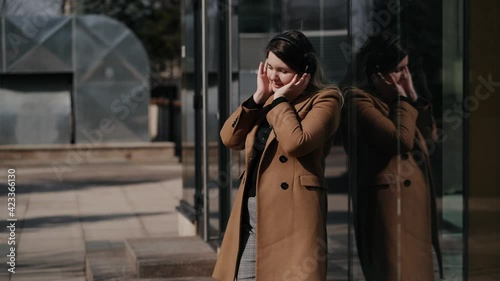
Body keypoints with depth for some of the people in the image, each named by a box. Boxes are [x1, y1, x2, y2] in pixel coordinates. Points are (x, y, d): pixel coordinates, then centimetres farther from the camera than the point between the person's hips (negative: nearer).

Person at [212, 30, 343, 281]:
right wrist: (259, 96, 4)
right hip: (251, 214, 7)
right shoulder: (269, 100, 20)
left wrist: (279, 100, -7)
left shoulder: (324, 100, -3)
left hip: (290, 214, -7)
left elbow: (295, 143, -20)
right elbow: (229, 138, 10)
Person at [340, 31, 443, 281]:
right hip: (390, 204, -9)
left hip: (418, 203, 9)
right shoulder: (358, 100, -11)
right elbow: (402, 140, -21)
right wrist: (402, 100, -7)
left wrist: (413, 96, 6)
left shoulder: (396, 98, 17)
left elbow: (430, 137, 15)